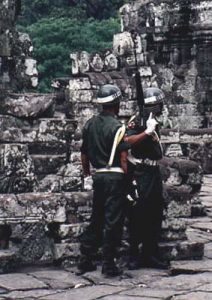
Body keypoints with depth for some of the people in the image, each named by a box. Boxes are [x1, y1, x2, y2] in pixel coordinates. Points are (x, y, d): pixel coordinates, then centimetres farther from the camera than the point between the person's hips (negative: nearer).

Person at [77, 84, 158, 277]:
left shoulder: (90, 124, 9)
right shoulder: (116, 127, -12)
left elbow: (84, 154, 15)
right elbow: (123, 157, -14)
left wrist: (87, 174, 23)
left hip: (98, 176, 7)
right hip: (115, 177, -7)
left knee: (96, 219, 15)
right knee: (113, 222, -1)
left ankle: (85, 261, 17)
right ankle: (109, 265, 3)